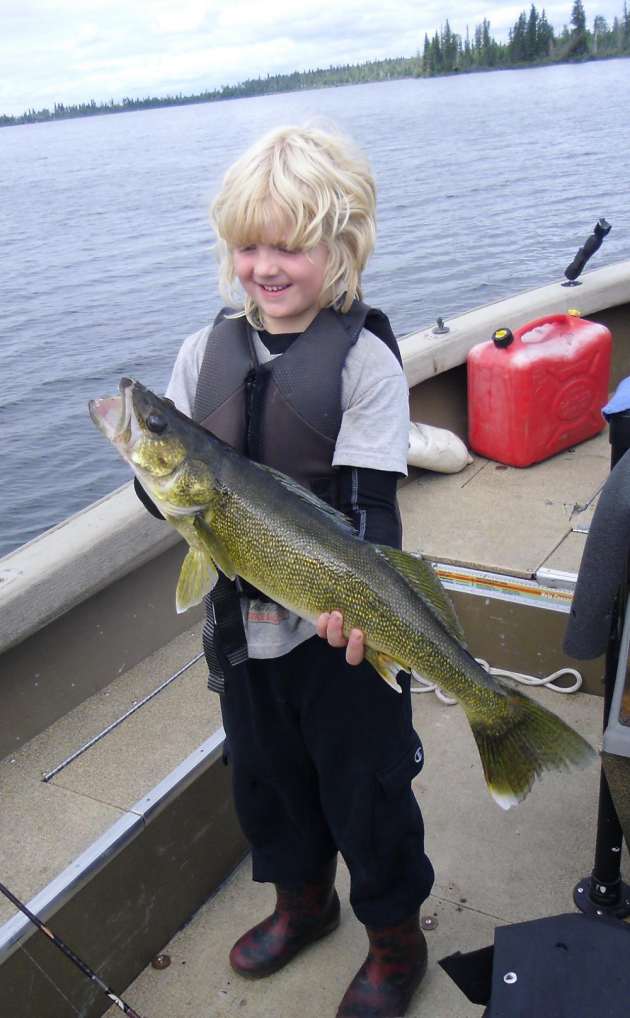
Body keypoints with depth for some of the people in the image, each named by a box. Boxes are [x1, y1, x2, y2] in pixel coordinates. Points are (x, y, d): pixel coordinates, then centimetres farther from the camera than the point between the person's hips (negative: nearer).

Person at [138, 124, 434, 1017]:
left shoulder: (364, 356, -12)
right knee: (265, 773, 23)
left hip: (338, 623, -5)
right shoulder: (208, 350, 2)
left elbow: (369, 501, -18)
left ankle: (396, 940, 39)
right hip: (239, 616, 5)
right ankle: (303, 900, 51)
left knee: (365, 785, 12)